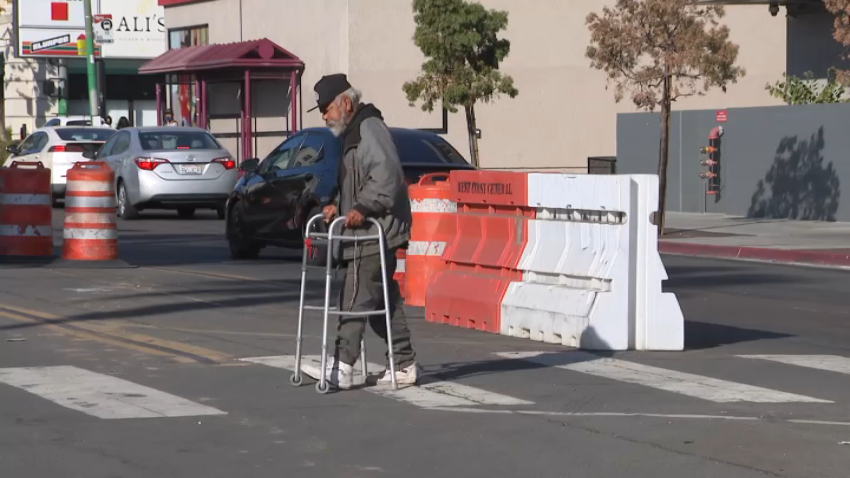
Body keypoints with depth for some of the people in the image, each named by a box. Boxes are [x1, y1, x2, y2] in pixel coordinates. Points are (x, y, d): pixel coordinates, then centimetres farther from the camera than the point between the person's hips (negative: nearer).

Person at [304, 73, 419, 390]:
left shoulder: (370, 129, -12)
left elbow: (387, 175, -24)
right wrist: (336, 204, 11)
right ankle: (404, 364, 15)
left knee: (355, 298, -12)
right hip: (366, 234, 10)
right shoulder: (351, 133, 21)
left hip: (376, 232, -10)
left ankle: (342, 366, -13)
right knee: (384, 300, 11)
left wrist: (362, 208, -26)